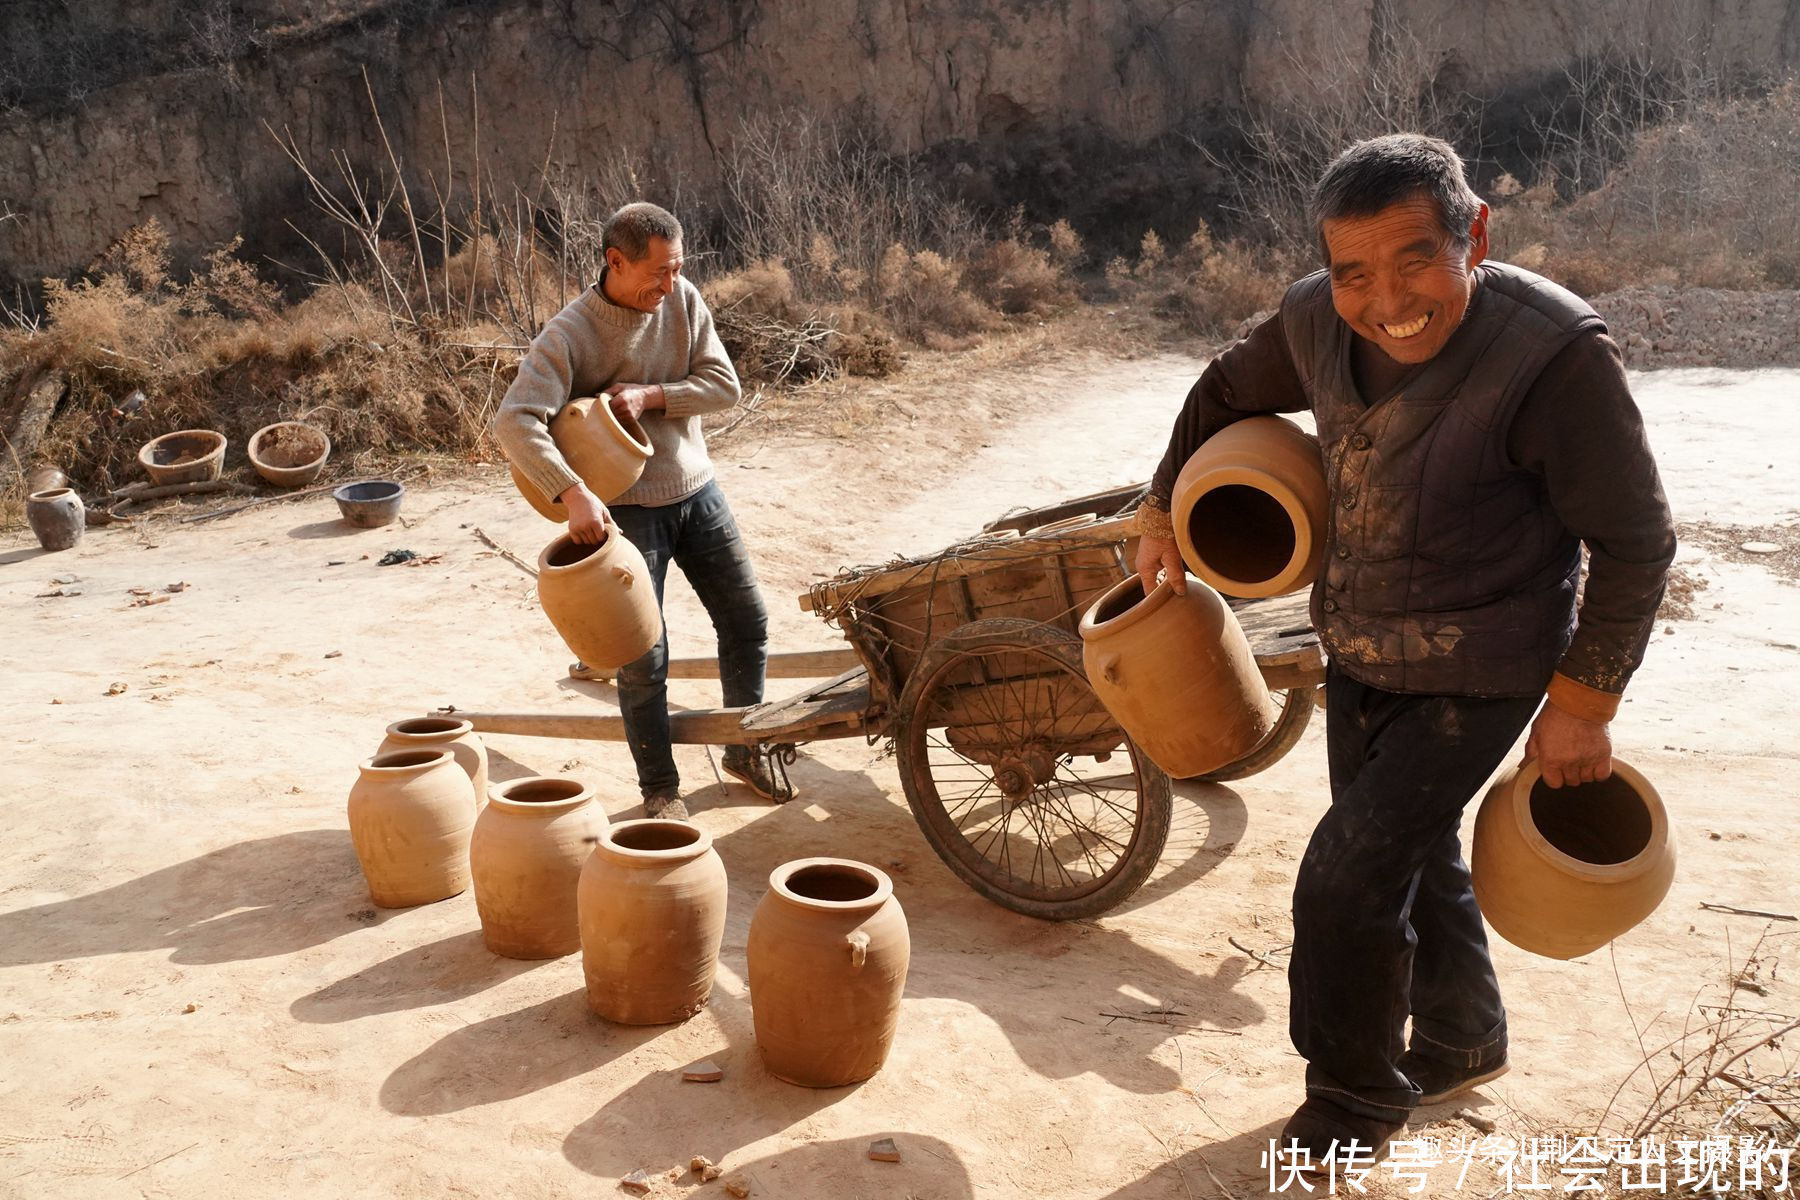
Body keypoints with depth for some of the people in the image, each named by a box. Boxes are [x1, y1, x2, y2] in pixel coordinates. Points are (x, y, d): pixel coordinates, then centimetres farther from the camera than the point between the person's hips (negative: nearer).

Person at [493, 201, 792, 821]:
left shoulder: (683, 300, -4)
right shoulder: (569, 335, -19)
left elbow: (724, 384, -6)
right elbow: (515, 421, -28)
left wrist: (650, 395, -21)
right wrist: (574, 493, -40)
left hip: (697, 491, 5)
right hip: (627, 508, -5)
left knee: (748, 623, 12)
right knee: (643, 658, -1)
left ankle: (745, 752, 33)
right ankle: (660, 788, 19)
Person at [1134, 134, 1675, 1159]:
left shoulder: (1557, 355, -29)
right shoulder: (1317, 321, -13)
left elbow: (1636, 541, -19)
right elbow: (1226, 395, 9)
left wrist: (1584, 704, -15)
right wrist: (1165, 514, 13)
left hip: (1476, 678, -6)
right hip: (1358, 654, 6)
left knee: (1347, 879, -8)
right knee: (1413, 852, 22)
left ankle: (1354, 1098, 19)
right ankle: (1464, 1042, 48)